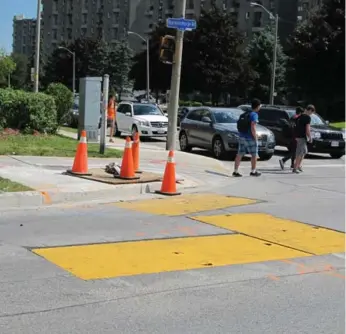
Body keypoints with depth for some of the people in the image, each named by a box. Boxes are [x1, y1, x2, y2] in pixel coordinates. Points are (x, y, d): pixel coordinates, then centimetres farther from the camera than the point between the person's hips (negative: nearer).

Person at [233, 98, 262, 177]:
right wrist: (255, 138, -14)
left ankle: (235, 171, 6)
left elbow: (239, 126, 14)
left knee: (240, 154, 7)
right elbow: (253, 128, -21)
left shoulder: (245, 114, 11)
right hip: (250, 138, -7)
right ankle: (253, 171, 15)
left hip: (242, 137, 7)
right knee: (254, 155, 8)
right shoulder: (254, 115, -13)